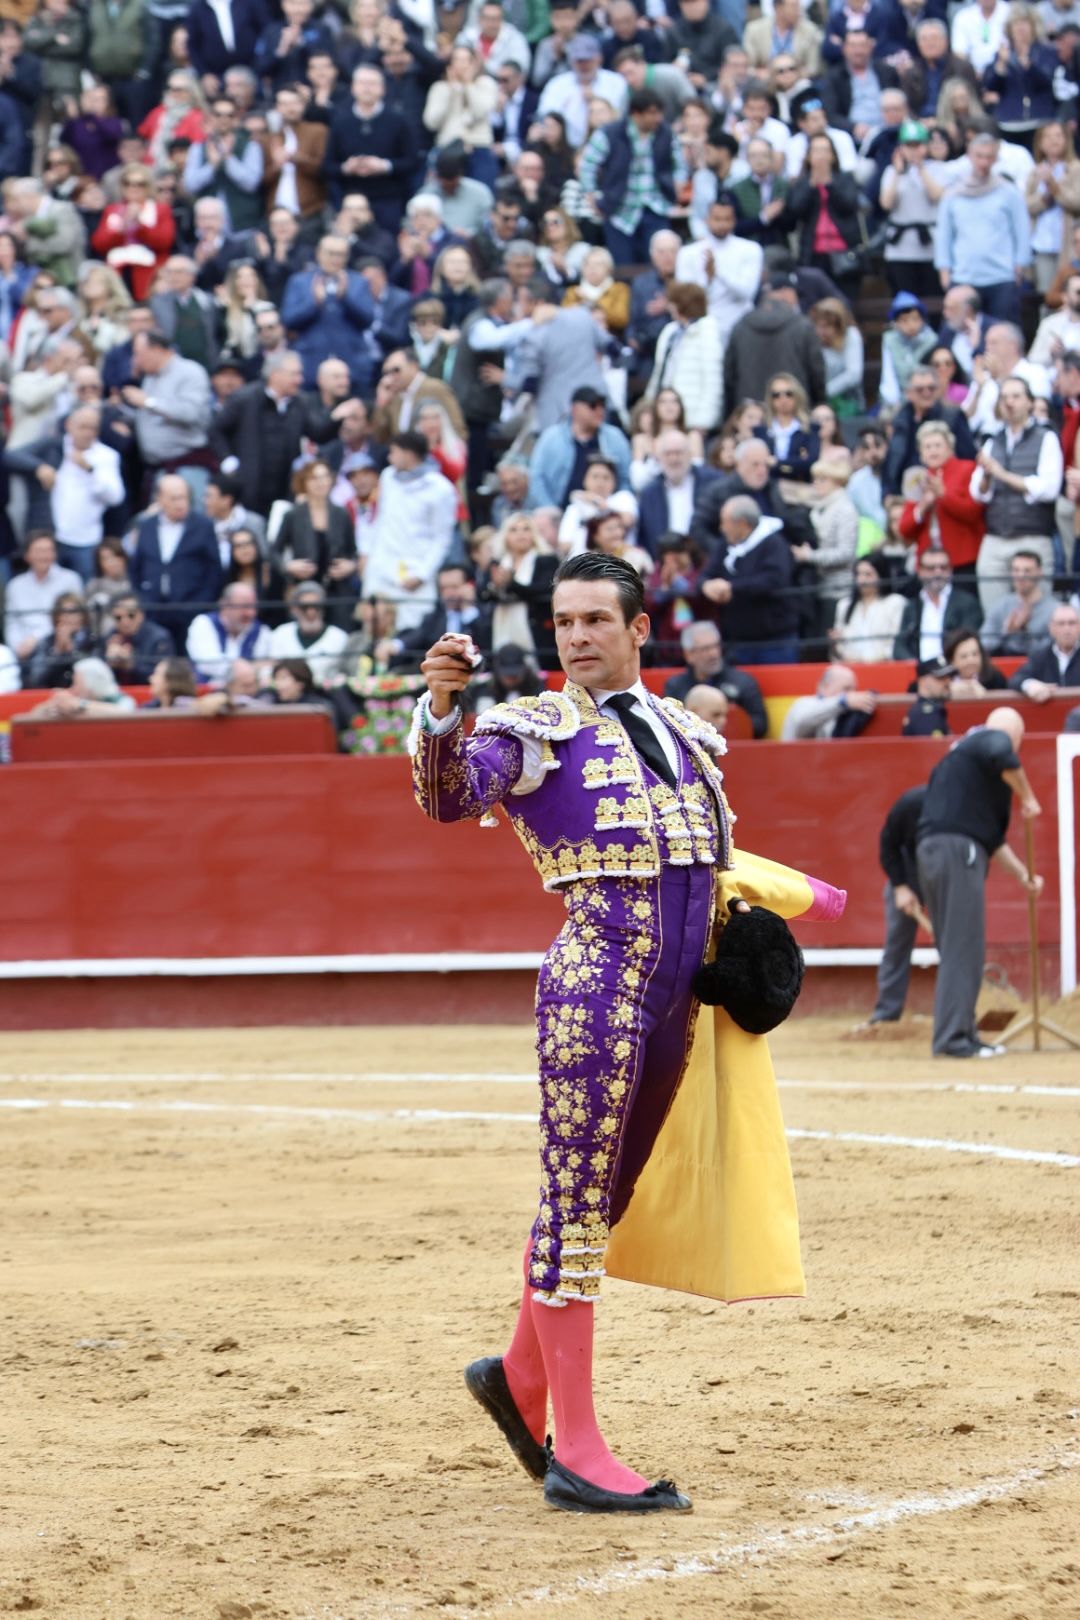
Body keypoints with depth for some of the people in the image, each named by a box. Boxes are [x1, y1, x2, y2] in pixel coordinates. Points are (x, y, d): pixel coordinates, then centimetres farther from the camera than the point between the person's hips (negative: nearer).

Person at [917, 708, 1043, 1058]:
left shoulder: (959, 754, 29)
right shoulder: (992, 738, 4)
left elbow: (992, 838, 31)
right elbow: (1003, 755, -25)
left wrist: (1022, 875, 29)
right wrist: (1028, 798, -11)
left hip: (930, 851, 9)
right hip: (957, 849, -9)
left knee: (956, 951, 14)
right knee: (963, 950, -10)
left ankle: (962, 1035, 17)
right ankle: (952, 1038, -14)